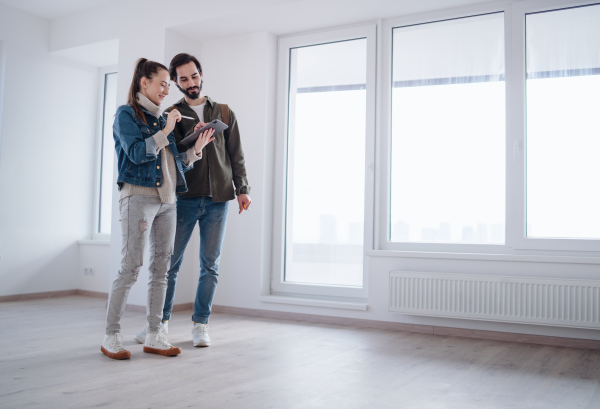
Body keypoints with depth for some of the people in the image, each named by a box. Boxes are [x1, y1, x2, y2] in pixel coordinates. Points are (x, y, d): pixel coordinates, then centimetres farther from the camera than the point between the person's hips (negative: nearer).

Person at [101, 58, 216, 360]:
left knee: (161, 268, 6)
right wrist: (166, 131, -10)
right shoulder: (126, 114, 1)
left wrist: (197, 148, 6)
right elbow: (136, 153, -13)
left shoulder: (162, 120, 20)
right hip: (138, 196, -7)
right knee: (130, 268, -8)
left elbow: (177, 164, 18)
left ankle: (154, 335, 13)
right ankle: (111, 337, 2)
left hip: (167, 200, 7)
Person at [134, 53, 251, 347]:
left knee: (210, 264, 4)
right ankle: (161, 321, 19)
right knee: (170, 262, 3)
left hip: (218, 199, 1)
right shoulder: (172, 115, 8)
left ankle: (200, 324, 15)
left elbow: (236, 154, 10)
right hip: (184, 198, -1)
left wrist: (242, 188, 2)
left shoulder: (224, 113, 12)